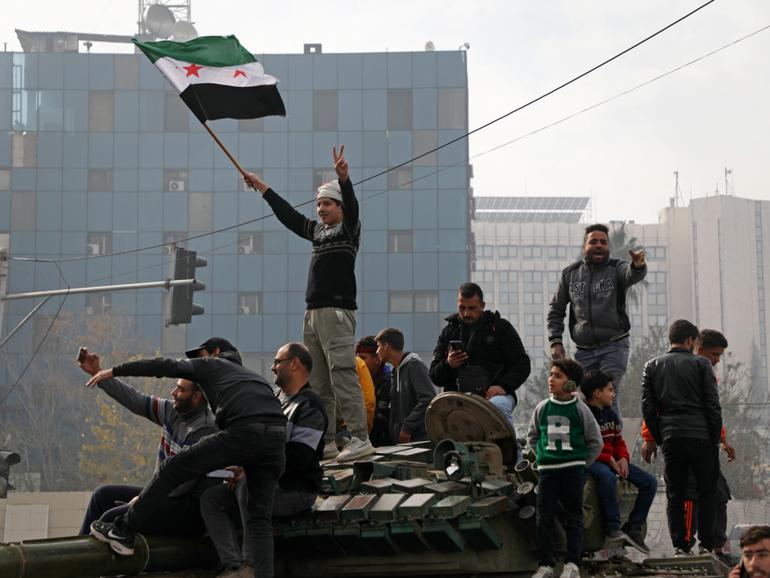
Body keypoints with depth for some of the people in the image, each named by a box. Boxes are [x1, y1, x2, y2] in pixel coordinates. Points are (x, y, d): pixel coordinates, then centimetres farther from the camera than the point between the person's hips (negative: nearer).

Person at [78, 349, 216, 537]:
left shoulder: (204, 430, -22)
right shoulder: (174, 411, 4)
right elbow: (135, 400, 9)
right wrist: (97, 373, 7)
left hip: (190, 508, -10)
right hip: (165, 495, 10)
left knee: (112, 518, -21)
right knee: (103, 494, 14)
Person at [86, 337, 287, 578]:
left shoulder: (212, 365, 25)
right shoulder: (254, 376, 42)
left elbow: (164, 366, 15)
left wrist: (113, 371, 19)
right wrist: (241, 467, 35)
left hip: (245, 431, -6)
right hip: (277, 437, 6)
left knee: (174, 468, 6)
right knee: (259, 517, 9)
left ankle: (124, 531, 9)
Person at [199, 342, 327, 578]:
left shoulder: (309, 406, -11)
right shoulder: (274, 398, 18)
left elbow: (297, 458, -21)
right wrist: (241, 469, 3)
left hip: (297, 489, -9)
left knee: (247, 486, -35)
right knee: (211, 498, -5)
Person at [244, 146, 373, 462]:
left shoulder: (348, 229, 0)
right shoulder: (316, 230, 21)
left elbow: (351, 205, -19)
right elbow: (287, 214, 31)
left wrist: (343, 177, -36)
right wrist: (261, 186, 35)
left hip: (338, 312, -8)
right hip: (313, 314, 8)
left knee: (343, 376, -16)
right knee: (317, 382, 7)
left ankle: (360, 439, -18)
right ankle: (326, 442, 10)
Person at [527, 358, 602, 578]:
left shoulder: (580, 409, 0)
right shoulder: (542, 407, 6)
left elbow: (595, 441, 6)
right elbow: (532, 436, 19)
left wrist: (582, 464, 1)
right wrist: (543, 456, 9)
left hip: (574, 469, -2)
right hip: (547, 469, 2)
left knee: (574, 516, 0)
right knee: (544, 518, 0)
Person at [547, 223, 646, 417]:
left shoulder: (616, 269, -1)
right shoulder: (570, 274, 9)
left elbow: (632, 275, -25)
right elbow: (556, 310, 17)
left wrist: (638, 265, -50)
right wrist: (555, 341, 5)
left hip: (614, 347, -4)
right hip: (584, 351, 4)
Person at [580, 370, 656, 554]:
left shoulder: (611, 415, 14)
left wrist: (623, 458, -2)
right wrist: (609, 460, -19)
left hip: (612, 460, 8)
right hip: (591, 461, -8)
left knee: (650, 482, -6)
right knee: (607, 476, -42)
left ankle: (633, 528, -5)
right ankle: (613, 528, -35)